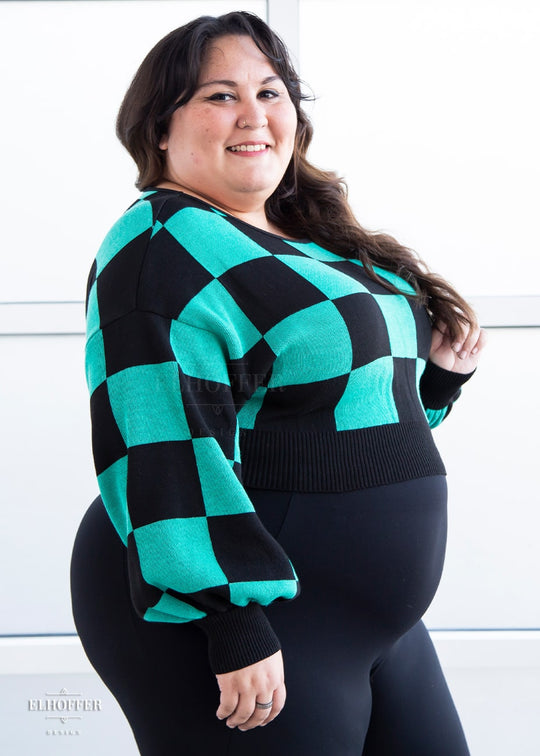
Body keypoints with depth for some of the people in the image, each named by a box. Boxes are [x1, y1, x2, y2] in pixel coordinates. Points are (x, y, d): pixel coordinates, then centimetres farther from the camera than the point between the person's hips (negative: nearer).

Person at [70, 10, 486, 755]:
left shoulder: (313, 241, 13)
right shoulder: (163, 248, -14)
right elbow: (165, 452, -24)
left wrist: (434, 375, 8)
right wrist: (233, 622, -26)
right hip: (242, 615, -9)